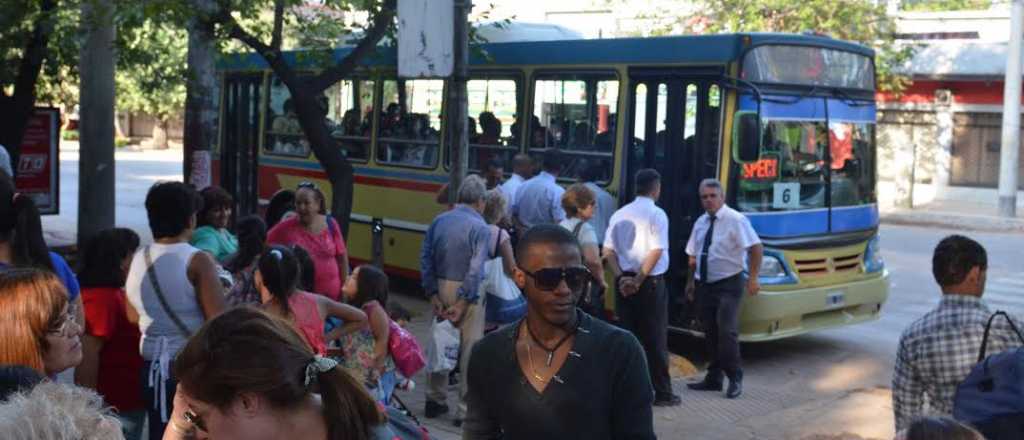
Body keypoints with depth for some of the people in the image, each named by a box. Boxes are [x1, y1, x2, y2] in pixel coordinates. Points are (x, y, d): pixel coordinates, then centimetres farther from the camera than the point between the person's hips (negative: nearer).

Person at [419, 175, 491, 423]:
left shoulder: (439, 221, 3)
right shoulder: (480, 228, -12)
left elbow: (425, 258, 1)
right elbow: (476, 269, -19)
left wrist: (433, 294, 1)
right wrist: (462, 302, -15)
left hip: (441, 289, 5)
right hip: (466, 291, -5)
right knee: (470, 350, 3)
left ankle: (435, 400, 26)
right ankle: (466, 408, 6)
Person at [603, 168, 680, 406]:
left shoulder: (619, 214, 10)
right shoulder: (656, 214, -9)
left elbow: (608, 252, 4)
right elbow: (656, 252, -17)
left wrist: (621, 277, -4)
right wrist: (639, 280, -13)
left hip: (624, 283, 5)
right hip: (651, 283, -5)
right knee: (655, 338, 1)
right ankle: (662, 392, 7)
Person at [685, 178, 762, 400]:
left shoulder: (735, 220, -10)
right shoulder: (700, 223, 10)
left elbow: (756, 248, -15)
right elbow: (693, 256, 17)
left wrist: (753, 278, -19)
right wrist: (691, 281, 13)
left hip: (728, 284, -6)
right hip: (705, 285, 7)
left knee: (727, 331, -13)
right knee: (710, 333, 12)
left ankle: (735, 379, 1)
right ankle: (713, 379, 22)